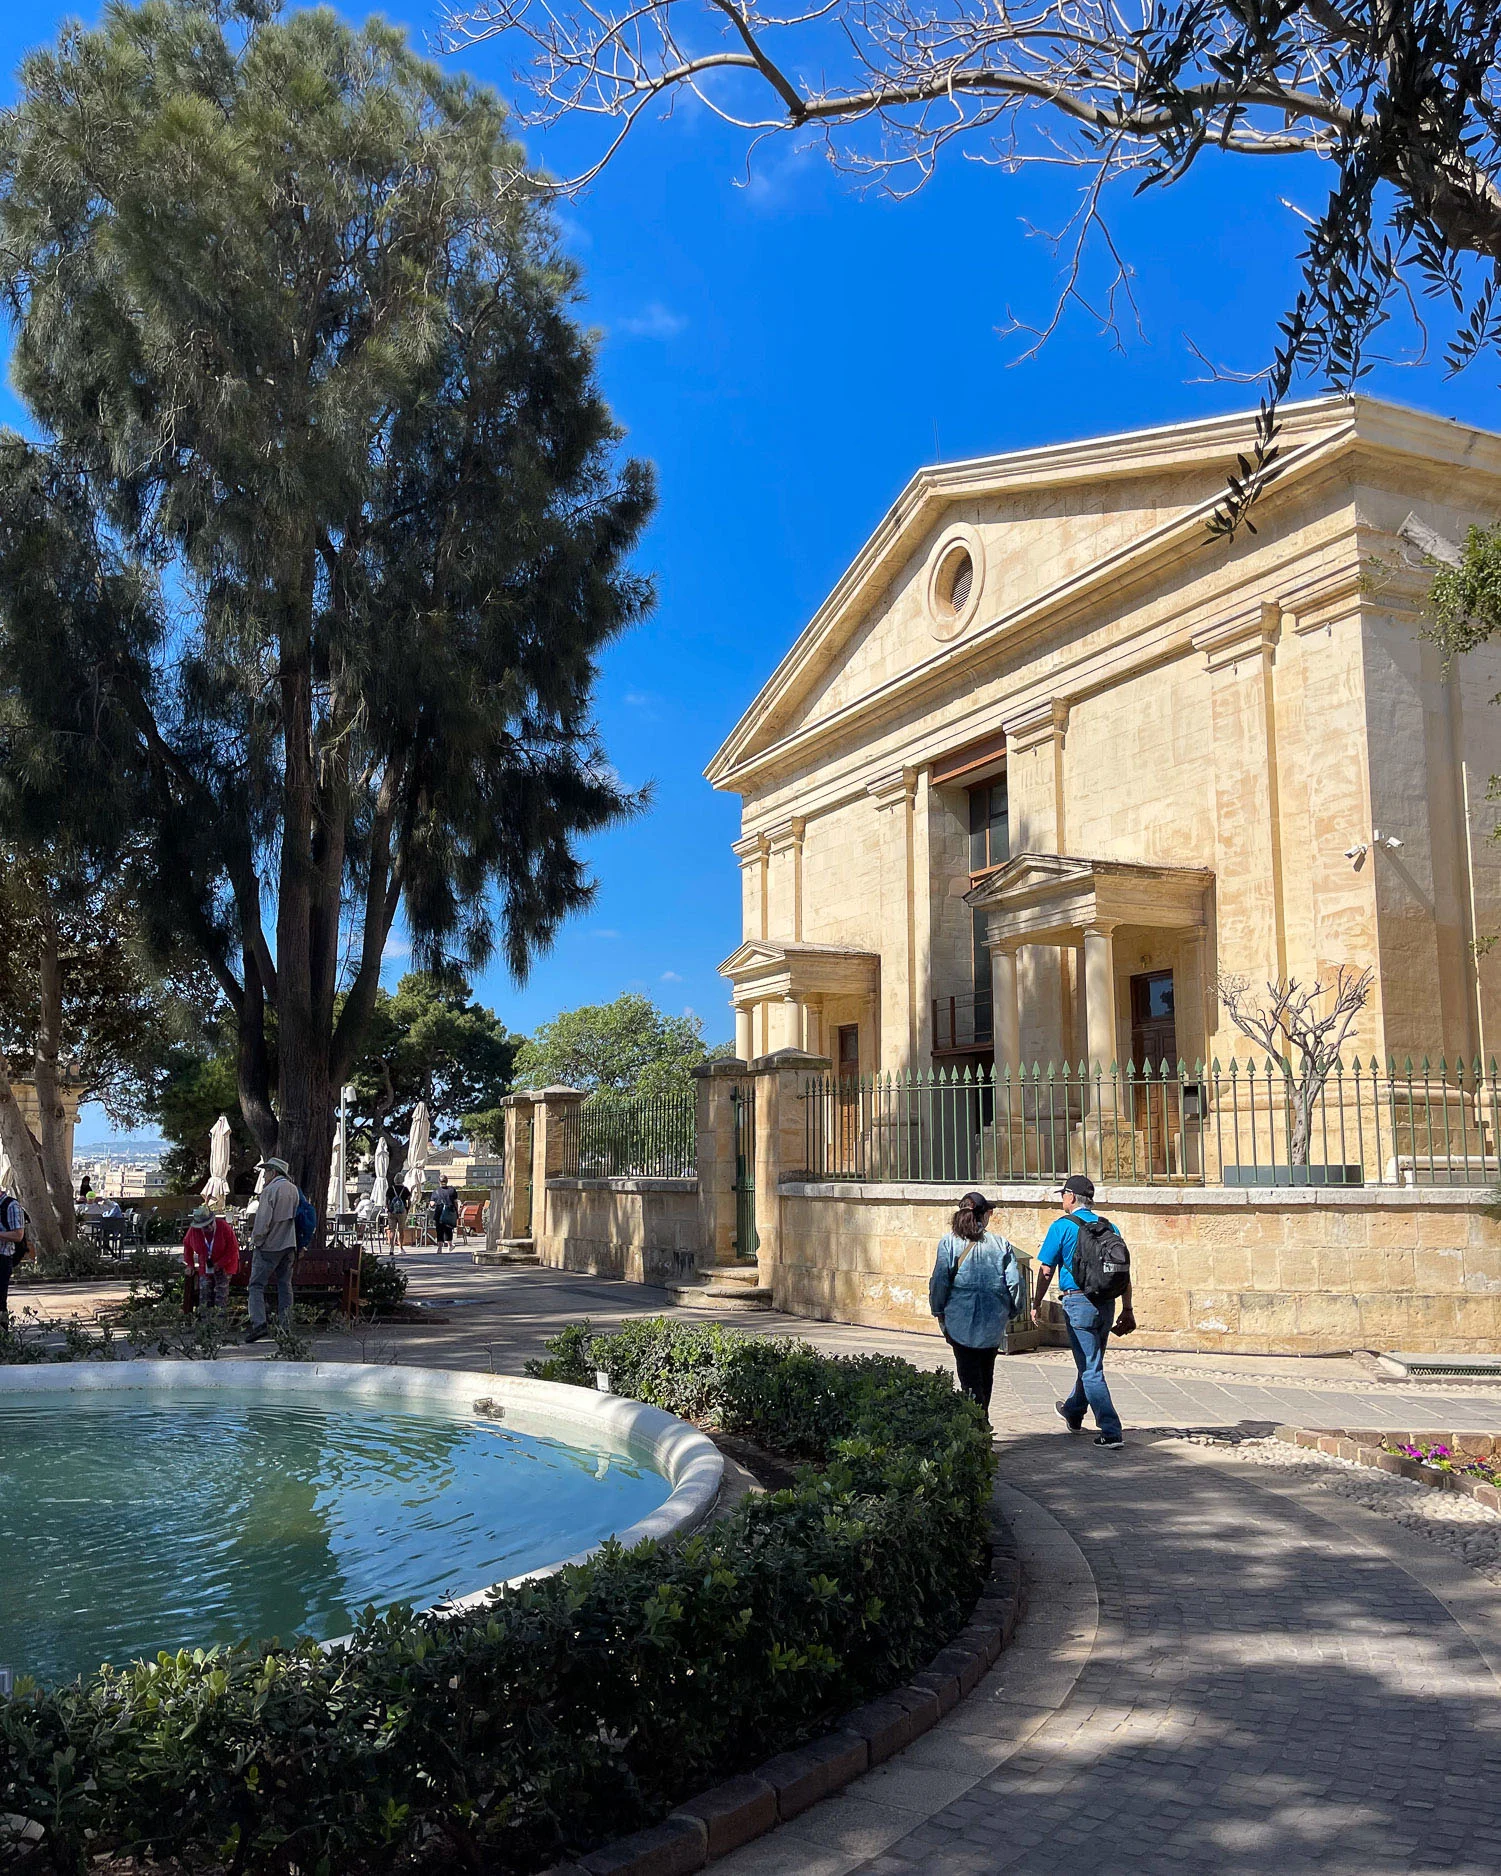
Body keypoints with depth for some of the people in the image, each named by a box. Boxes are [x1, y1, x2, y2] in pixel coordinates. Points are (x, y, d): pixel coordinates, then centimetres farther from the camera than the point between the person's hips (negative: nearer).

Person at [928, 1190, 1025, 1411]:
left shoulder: (949, 1242, -4)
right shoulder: (1002, 1244, 1)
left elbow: (939, 1281, -7)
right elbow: (1015, 1283, -1)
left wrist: (939, 1310, 6)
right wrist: (1012, 1311, 14)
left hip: (961, 1319, -2)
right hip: (994, 1321, 3)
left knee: (969, 1376, 2)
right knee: (986, 1373, 19)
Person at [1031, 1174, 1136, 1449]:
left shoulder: (1062, 1227, -6)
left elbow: (1046, 1271, -6)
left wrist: (1036, 1305, 5)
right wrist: (1127, 1310, 12)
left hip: (1078, 1302, -6)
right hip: (1106, 1303, 6)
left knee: (1090, 1370, -1)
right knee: (1091, 1362, 21)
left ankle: (1111, 1432, -5)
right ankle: (1073, 1412, 41)